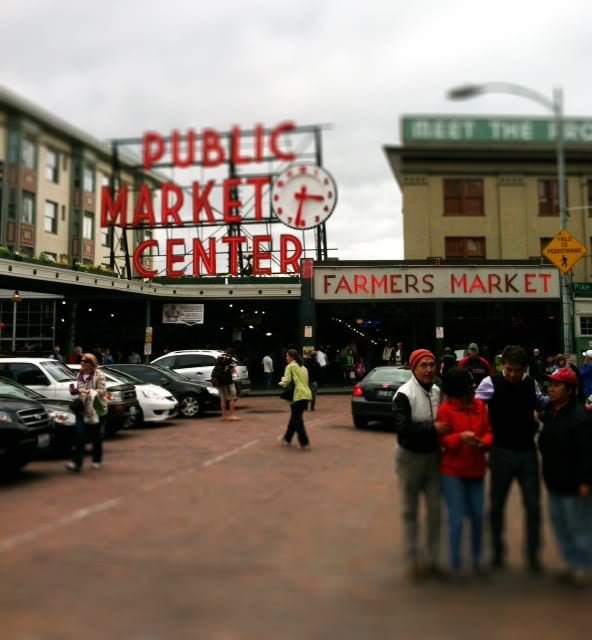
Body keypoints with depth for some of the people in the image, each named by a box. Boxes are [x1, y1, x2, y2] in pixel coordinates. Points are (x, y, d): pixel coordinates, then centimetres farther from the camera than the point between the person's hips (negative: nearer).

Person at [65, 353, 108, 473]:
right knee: (80, 436, -8)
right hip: (82, 409, 4)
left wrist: (88, 391, -26)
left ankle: (97, 461, 24)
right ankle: (77, 463, -11)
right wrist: (74, 390, 1)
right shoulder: (80, 375, 11)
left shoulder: (99, 375, -8)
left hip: (96, 409, -4)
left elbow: (102, 391, -16)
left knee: (96, 436, 8)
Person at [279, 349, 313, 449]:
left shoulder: (290, 366, 0)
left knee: (297, 419, -2)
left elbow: (286, 381, -10)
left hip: (299, 395, -8)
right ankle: (287, 439, 31)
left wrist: (283, 382, 12)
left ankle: (305, 444, -8)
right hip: (307, 394, 8)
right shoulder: (303, 367, 23)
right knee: (295, 417, 20)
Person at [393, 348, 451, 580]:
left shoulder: (438, 392, -1)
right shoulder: (404, 394, -20)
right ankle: (412, 562, 21)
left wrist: (443, 436, -1)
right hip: (410, 457, -5)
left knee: (435, 508, 10)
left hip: (433, 456, 5)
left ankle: (433, 559, 25)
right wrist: (432, 428, -26)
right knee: (410, 510, 10)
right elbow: (402, 428, -28)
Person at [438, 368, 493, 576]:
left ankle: (476, 558, 31)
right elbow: (443, 440, -9)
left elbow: (489, 431, 5)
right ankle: (455, 564, 14)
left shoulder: (480, 405, 4)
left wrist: (483, 443, -16)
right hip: (453, 471, -4)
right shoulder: (445, 408, -10)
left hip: (476, 469, 4)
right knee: (457, 518, -1)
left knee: (477, 515, 9)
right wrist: (460, 437, -27)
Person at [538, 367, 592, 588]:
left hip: (574, 484, -9)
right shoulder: (550, 412, 6)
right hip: (555, 481, 9)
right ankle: (573, 564, 31)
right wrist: (548, 475, 18)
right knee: (558, 523, 17)